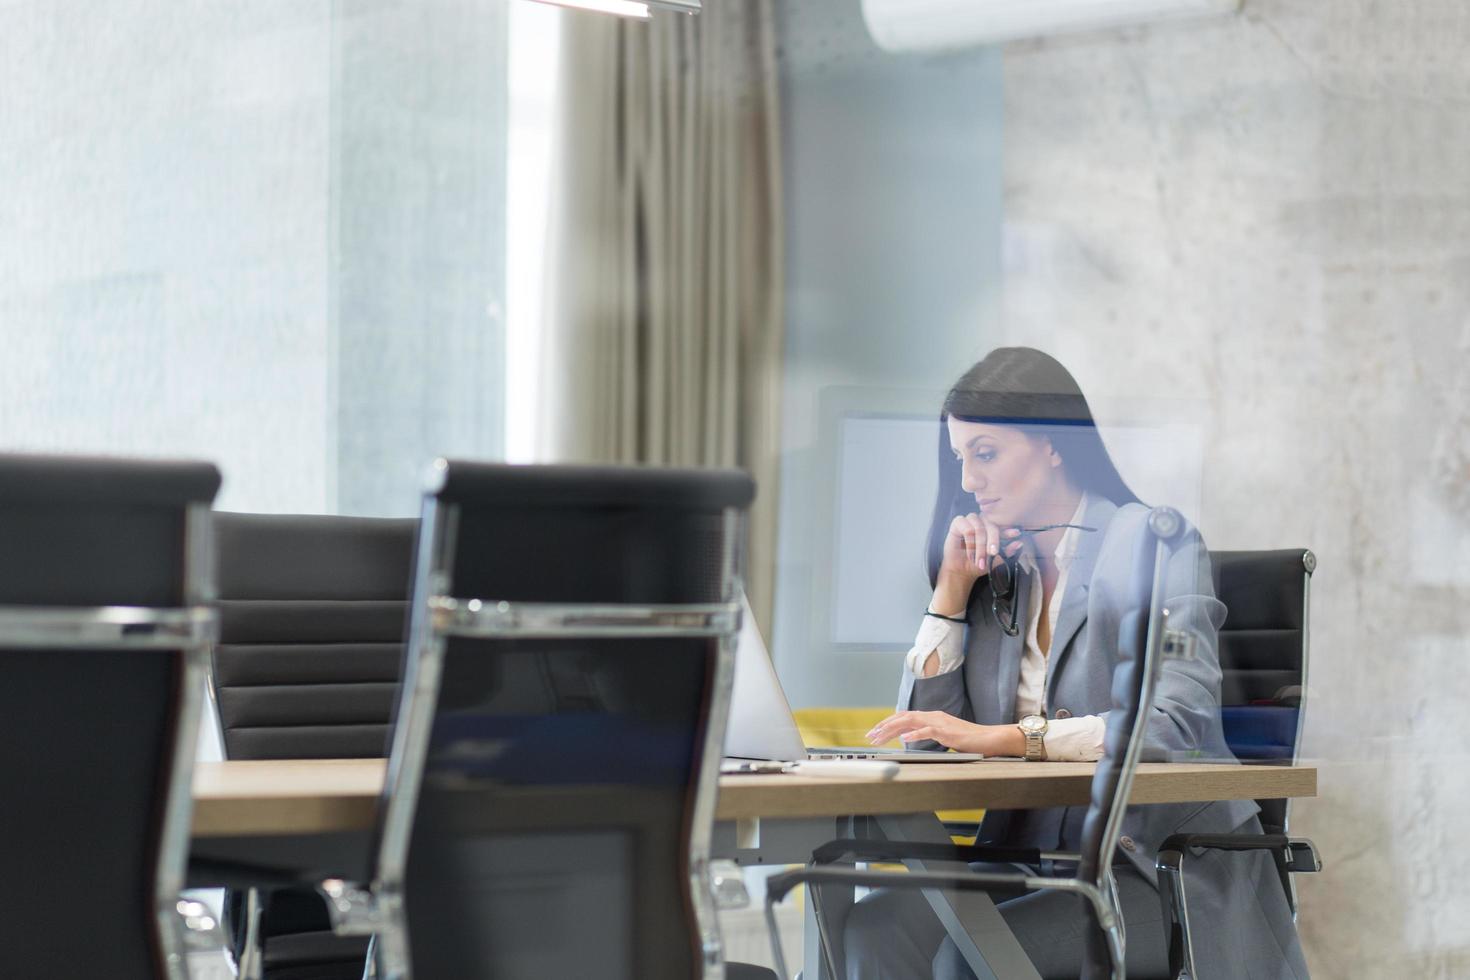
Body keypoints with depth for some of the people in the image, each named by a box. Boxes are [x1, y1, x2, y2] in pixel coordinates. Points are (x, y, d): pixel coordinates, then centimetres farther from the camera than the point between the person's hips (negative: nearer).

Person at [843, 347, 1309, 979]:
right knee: (877, 925, -22)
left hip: (1166, 871, -6)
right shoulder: (998, 568, 13)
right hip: (1032, 853, 6)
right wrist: (952, 589, 1)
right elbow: (923, 733, 8)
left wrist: (1000, 736, -30)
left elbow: (1176, 722, -22)